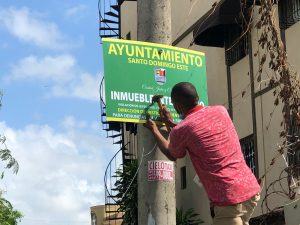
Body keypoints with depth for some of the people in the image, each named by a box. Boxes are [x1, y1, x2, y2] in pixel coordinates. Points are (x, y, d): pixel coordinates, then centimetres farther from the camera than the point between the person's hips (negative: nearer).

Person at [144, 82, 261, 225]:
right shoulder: (220, 111, 8)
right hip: (251, 188, 7)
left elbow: (172, 155, 17)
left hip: (229, 198, -7)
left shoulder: (180, 131, -8)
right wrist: (171, 123, 38)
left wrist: (154, 130, 30)